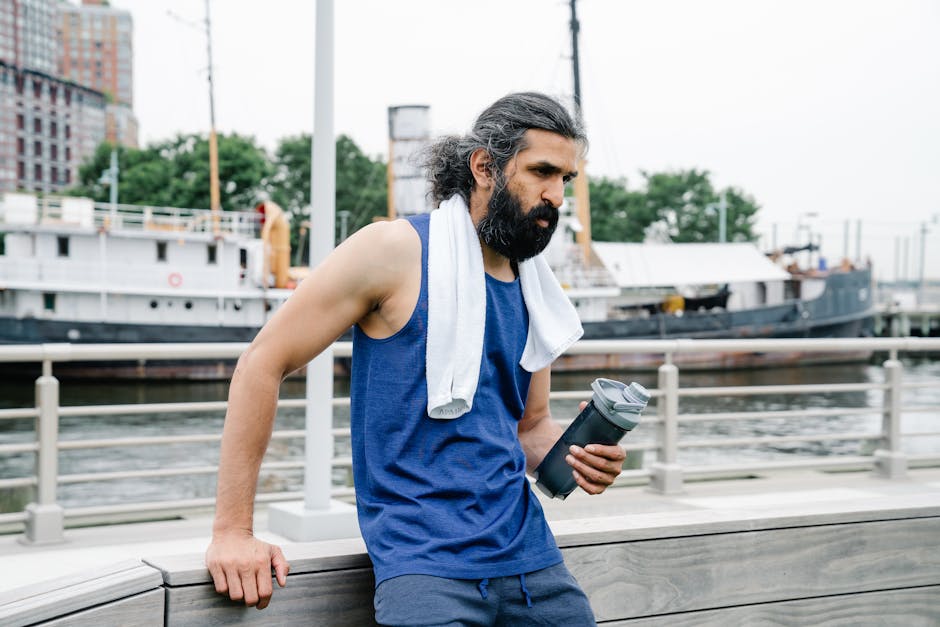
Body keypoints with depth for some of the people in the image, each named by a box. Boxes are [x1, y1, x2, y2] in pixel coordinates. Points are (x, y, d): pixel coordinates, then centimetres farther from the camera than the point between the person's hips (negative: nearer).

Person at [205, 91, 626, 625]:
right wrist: (233, 531, -11)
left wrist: (578, 454, -3)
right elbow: (262, 364, -8)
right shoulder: (396, 251, -8)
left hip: (530, 553, 6)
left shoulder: (535, 293, 11)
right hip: (427, 563, -6)